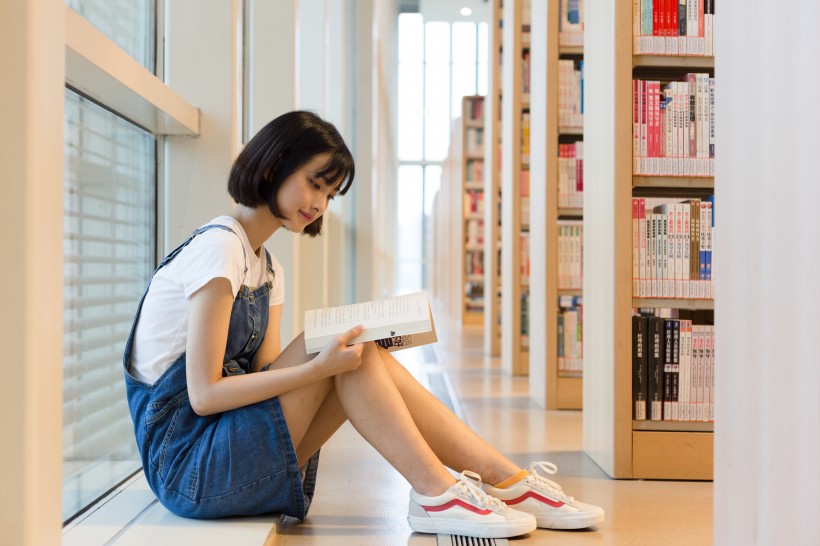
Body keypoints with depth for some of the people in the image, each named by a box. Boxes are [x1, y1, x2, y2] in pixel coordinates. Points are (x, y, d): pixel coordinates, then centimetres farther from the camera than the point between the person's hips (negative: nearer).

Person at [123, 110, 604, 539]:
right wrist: (319, 366, -26)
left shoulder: (267, 270, 15)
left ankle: (512, 482, -8)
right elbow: (203, 394, -20)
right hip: (186, 465, -7)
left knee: (365, 357, -10)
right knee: (353, 354, -21)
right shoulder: (219, 248, -14)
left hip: (234, 453, 8)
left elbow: (268, 379, 6)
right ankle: (436, 494, -14)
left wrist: (356, 349, -8)